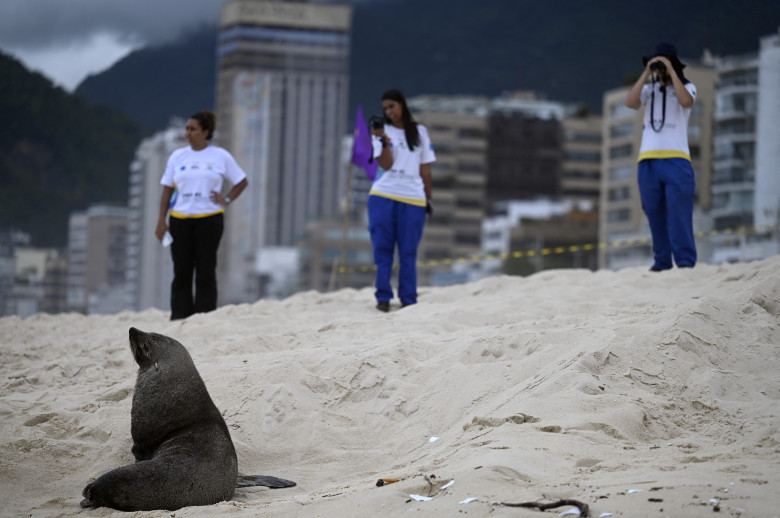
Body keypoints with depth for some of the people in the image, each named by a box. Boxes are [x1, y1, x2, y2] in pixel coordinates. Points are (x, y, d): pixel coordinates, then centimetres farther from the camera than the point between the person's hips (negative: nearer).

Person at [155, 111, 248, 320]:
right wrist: (161, 222, 2)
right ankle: (179, 320, 4)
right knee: (181, 272, 1)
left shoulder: (220, 156, 4)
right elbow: (167, 190, 9)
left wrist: (226, 200, -1)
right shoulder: (178, 156, 9)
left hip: (209, 219, -2)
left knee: (206, 271, -1)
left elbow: (241, 182, 14)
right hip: (180, 220, 2)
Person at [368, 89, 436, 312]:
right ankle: (383, 297, 0)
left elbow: (425, 168, 15)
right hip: (383, 196, 0)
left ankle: (408, 300, 2)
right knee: (382, 249, -2)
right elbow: (386, 164, -4)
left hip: (413, 199, 1)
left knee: (408, 252, 0)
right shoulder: (382, 131, 8)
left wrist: (429, 197, 12)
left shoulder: (419, 132, 12)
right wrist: (385, 141, -18)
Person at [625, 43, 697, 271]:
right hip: (648, 160, 3)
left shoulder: (686, 87, 10)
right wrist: (646, 73, -5)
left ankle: (686, 263, -13)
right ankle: (661, 262, 7)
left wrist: (671, 72, -10)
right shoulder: (649, 89, 17)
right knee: (655, 216, 3)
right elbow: (630, 102, -2)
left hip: (676, 160, -3)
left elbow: (686, 101, -14)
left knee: (679, 215, -11)